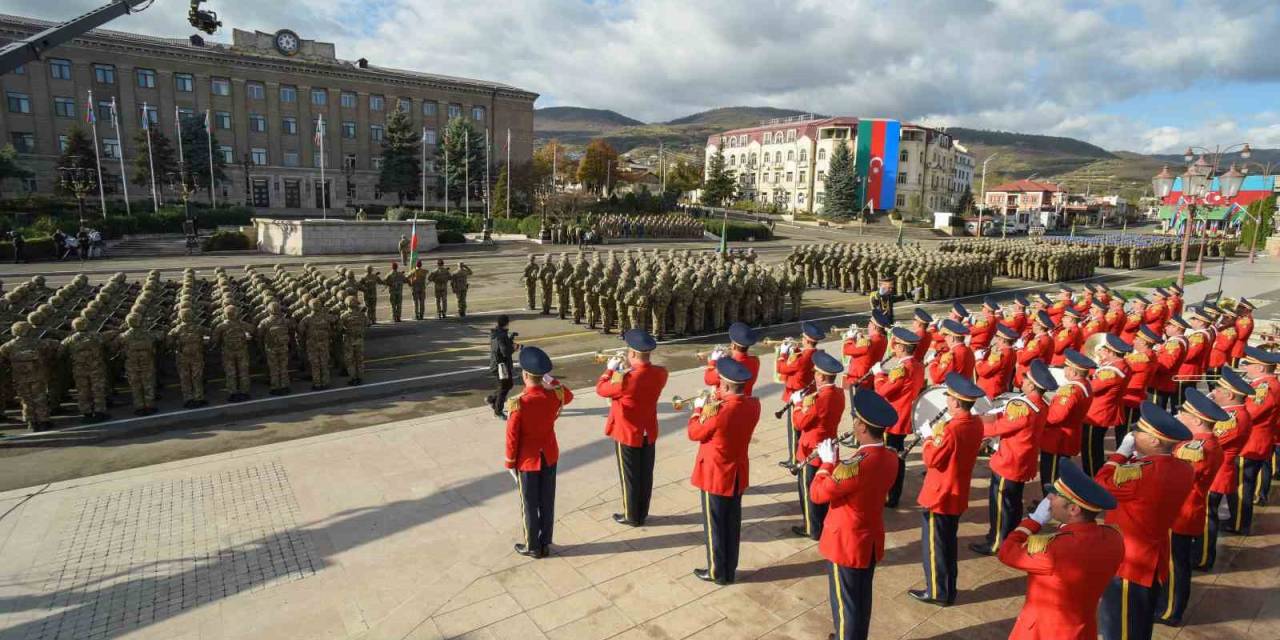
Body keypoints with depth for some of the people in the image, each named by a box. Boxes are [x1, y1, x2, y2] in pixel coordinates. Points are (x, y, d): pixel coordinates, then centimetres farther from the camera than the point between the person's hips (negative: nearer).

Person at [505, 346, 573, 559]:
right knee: (547, 502, 17)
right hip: (550, 457, 4)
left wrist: (510, 464, -2)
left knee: (529, 505, 13)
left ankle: (532, 547, 27)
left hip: (528, 461, -4)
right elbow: (569, 395, 14)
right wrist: (550, 379, 12)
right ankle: (545, 544, 32)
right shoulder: (555, 395, -13)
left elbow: (512, 438, -16)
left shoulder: (517, 404, -25)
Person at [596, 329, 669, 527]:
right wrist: (628, 369, 5)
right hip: (649, 433, 6)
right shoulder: (660, 373, -10)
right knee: (645, 475, 17)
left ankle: (631, 516, 26)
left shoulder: (625, 379, -29)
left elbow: (601, 389, -12)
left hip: (627, 435, -6)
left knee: (629, 476, 11)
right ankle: (642, 513, 33)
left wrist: (610, 369, 1)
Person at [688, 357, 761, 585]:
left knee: (715, 526, 11)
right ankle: (730, 570, 33)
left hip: (715, 476, -7)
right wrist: (717, 403, 4)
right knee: (732, 524, 19)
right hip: (738, 474, 7)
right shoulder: (753, 404, -9)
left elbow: (694, 433, -13)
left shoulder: (718, 412, -29)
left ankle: (717, 572, 26)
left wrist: (699, 409, 1)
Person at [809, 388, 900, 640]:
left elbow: (817, 494, -21)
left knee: (844, 602, 12)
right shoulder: (891, 459, -7)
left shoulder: (855, 466, -33)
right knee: (862, 597, 26)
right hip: (871, 541, 8)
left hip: (846, 544, -8)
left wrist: (827, 462, -10)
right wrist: (837, 463, -1)